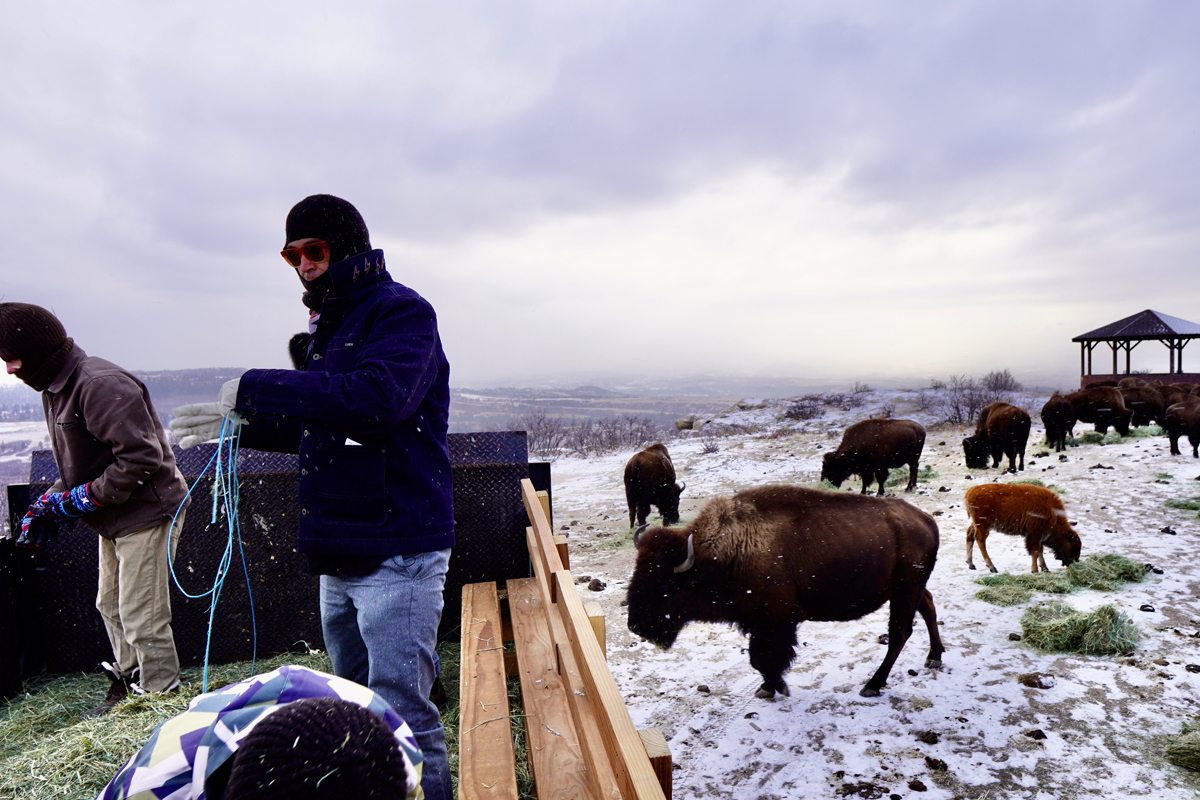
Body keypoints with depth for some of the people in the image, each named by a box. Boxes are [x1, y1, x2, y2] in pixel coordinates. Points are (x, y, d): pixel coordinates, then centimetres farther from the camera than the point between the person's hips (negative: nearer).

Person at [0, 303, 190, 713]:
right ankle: (127, 683, 38)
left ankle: (161, 696, 11)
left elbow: (142, 456, -27)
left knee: (141, 617, -4)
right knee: (111, 606, 21)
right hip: (115, 517, 11)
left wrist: (86, 497, -19)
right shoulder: (55, 389, 12)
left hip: (146, 512, -11)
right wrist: (47, 504, 7)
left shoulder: (101, 385, -23)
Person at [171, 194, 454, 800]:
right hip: (339, 554, 10)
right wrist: (241, 425, 14)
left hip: (396, 551, -9)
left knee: (401, 716, -4)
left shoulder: (401, 311, -10)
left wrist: (255, 389, -22)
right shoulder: (330, 327, 18)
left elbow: (378, 397, -30)